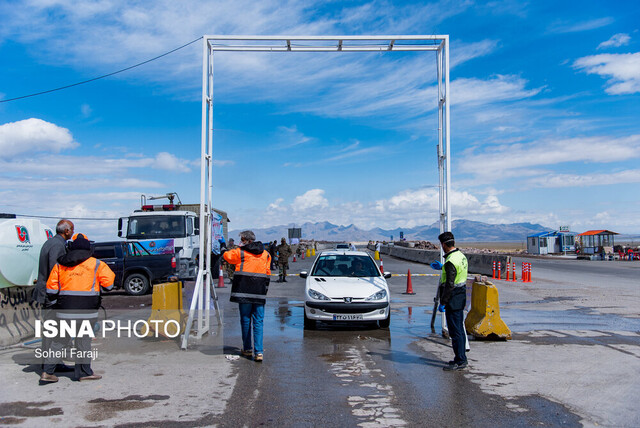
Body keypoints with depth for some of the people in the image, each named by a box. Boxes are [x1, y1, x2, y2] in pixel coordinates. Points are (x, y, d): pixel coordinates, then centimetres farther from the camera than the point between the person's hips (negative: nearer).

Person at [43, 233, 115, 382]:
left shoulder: (60, 264, 10)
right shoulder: (96, 264, -2)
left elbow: (51, 288, 10)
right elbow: (109, 282, -9)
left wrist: (55, 303, 22)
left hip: (65, 309, 4)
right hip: (86, 310, -4)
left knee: (60, 340, 13)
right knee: (83, 339, 5)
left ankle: (47, 372, 14)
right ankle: (84, 372, 13)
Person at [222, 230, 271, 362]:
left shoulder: (240, 252, -1)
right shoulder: (266, 254, 11)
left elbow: (226, 256, 16)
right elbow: (267, 273, 12)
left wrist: (223, 247, 37)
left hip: (244, 292, -2)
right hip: (260, 293, 2)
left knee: (245, 320, 9)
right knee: (258, 322, 3)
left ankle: (247, 349, 18)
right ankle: (259, 352, -5)